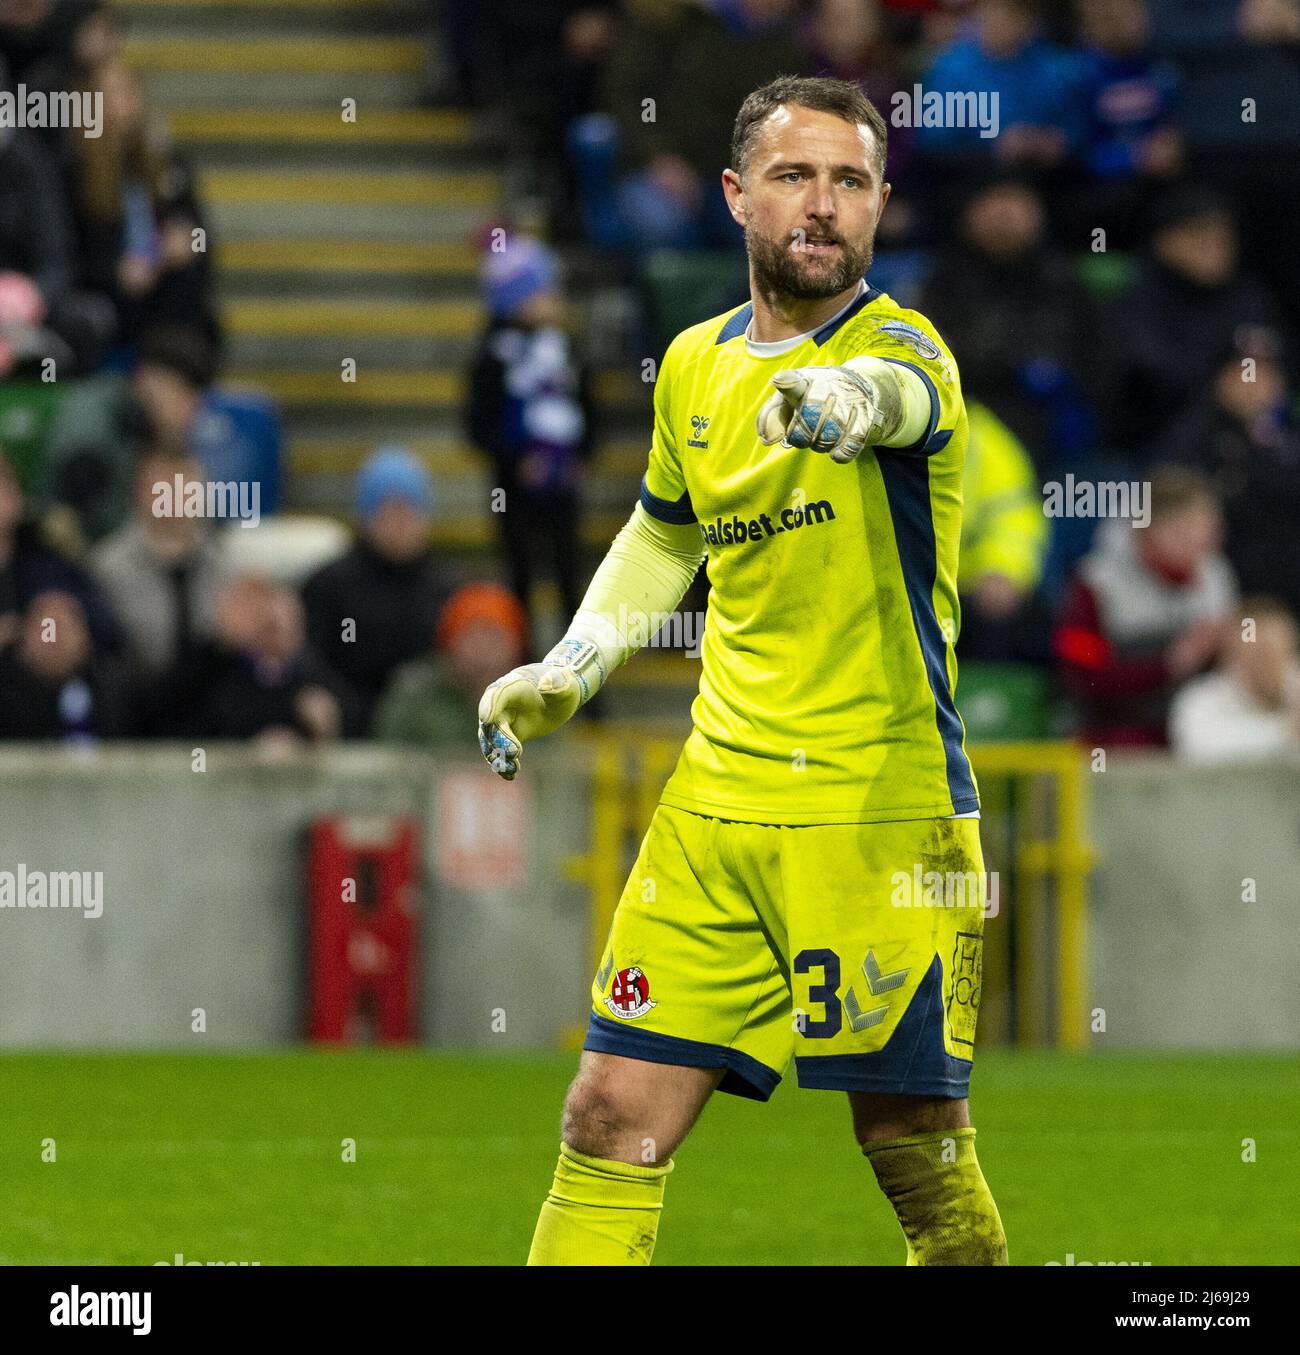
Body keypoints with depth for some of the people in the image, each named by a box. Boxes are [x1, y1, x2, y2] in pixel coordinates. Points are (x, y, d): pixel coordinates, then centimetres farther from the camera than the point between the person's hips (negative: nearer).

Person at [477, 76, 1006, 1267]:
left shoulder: (902, 347, -9)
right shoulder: (696, 366, 10)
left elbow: (896, 392, -36)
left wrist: (849, 396, -59)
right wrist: (565, 673, 17)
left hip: (882, 813, -5)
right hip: (715, 809, 5)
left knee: (919, 1150, 1)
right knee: (612, 1122, -1)